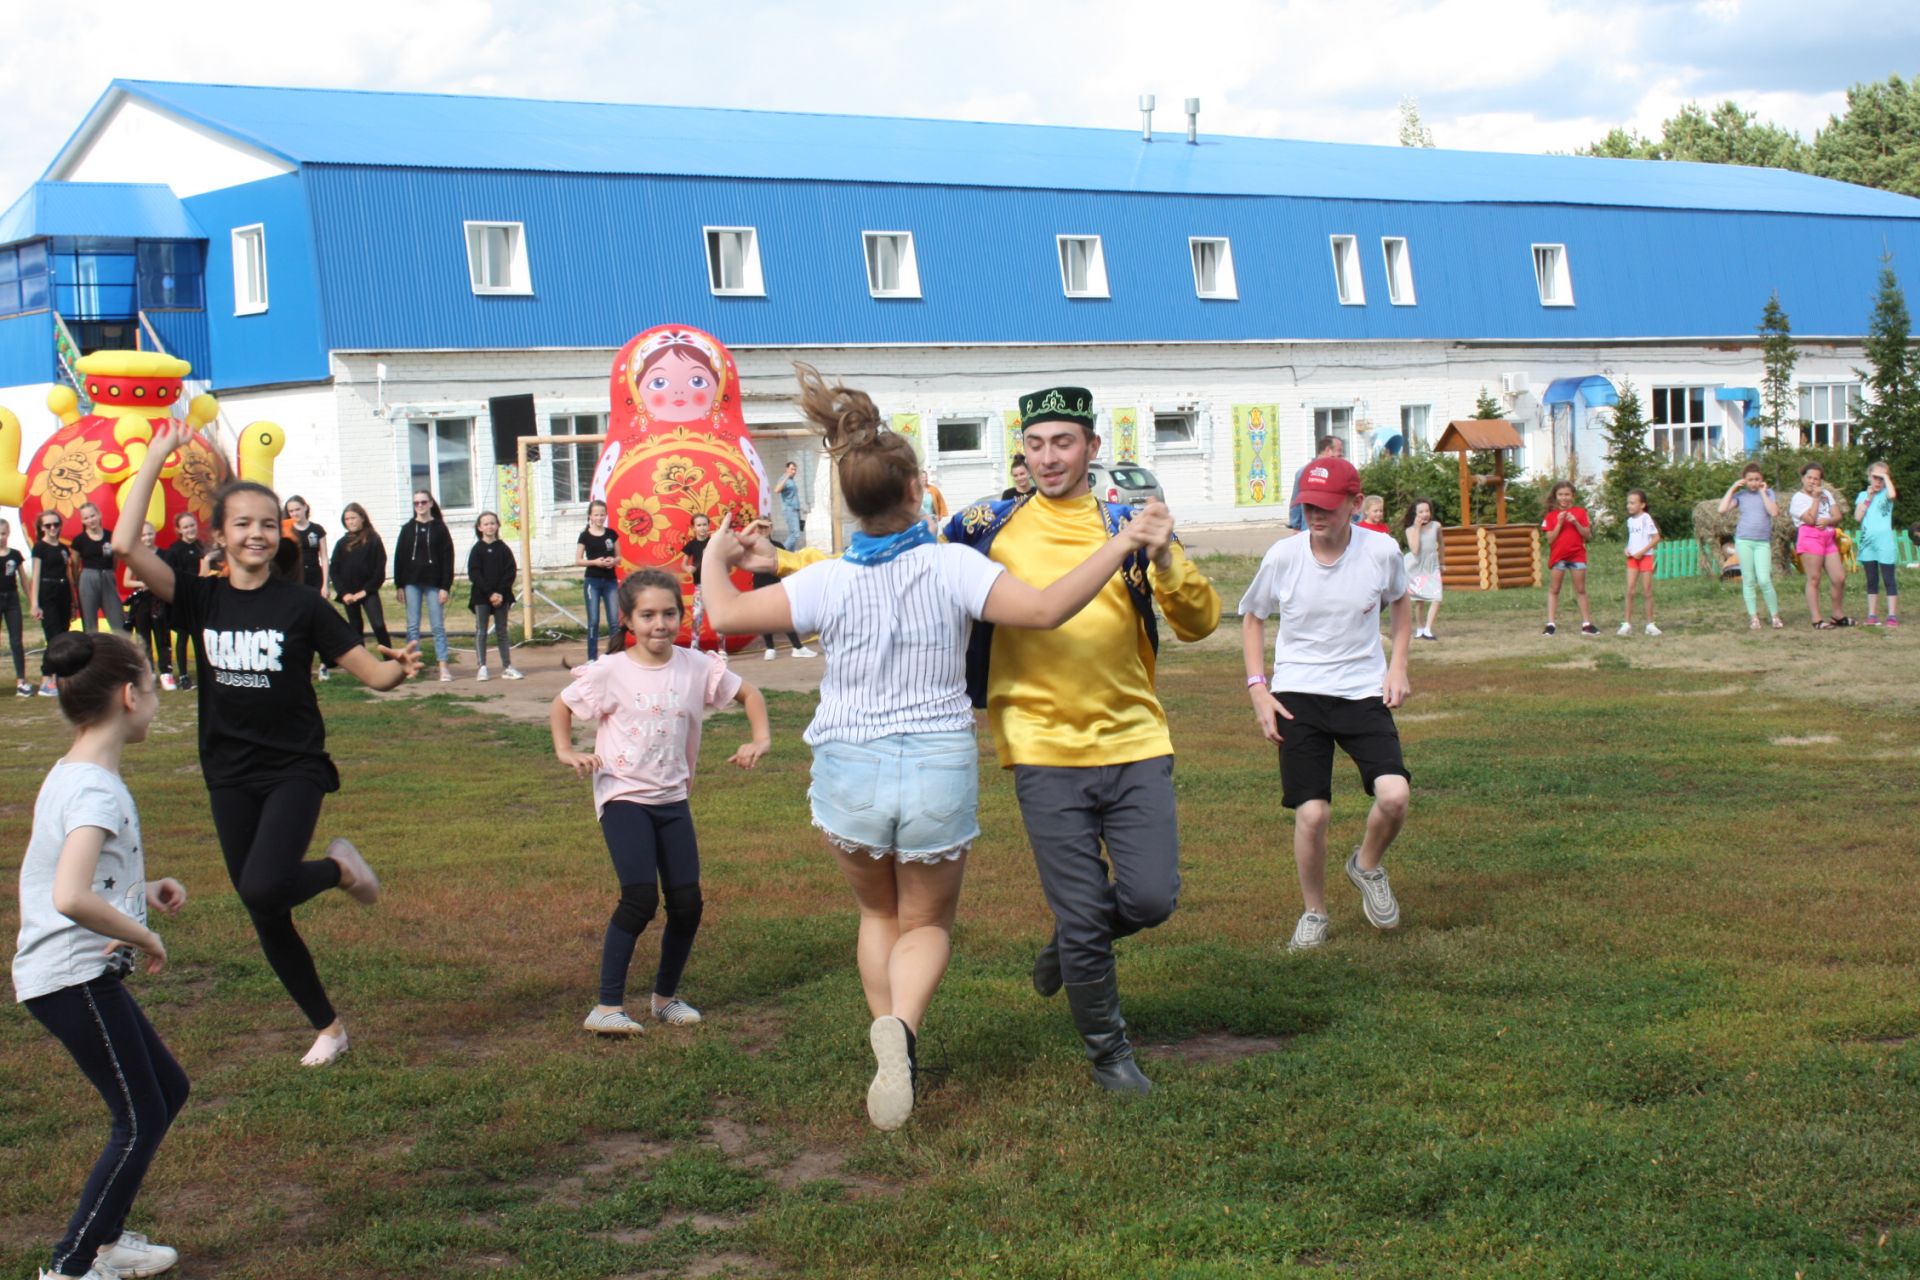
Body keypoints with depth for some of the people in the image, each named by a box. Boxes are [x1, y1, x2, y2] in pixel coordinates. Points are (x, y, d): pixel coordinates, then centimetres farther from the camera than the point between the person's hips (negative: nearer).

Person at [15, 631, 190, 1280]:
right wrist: (144, 937, -21)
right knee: (140, 1121, -1)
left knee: (167, 1091, 18)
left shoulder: (68, 776, 10)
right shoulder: (96, 789, -22)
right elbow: (71, 898, -35)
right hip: (75, 977, -10)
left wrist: (143, 891, 10)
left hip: (79, 975, 10)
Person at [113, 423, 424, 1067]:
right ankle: (328, 1027, 26)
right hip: (230, 777, 4)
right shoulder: (202, 599, -1)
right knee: (266, 917, 8)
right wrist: (156, 456, -13)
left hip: (294, 769, -4)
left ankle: (340, 866, 7)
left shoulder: (300, 604, -7)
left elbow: (371, 672, -8)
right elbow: (126, 545, -14)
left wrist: (399, 668, -31)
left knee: (263, 888, -25)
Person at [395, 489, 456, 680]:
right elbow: (399, 557, 7)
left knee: (438, 626, -1)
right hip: (412, 583, 2)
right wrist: (399, 585, 0)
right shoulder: (408, 529, 7)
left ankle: (443, 667, -2)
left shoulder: (439, 528, 1)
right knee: (412, 626, 3)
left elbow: (447, 558, -1)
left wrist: (445, 586, -8)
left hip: (433, 583, -2)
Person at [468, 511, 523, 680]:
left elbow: (511, 572, 0)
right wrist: (490, 593, -13)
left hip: (501, 596, 1)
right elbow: (474, 574, -6)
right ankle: (482, 668, 2)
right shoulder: (477, 549, -1)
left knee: (502, 632, 6)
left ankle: (507, 667, 7)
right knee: (481, 632, 0)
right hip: (481, 596, -1)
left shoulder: (503, 549, 3)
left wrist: (501, 593, -11)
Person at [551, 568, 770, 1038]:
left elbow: (747, 693, 12)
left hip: (673, 797, 4)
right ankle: (608, 1006, -12)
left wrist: (760, 739, -1)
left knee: (687, 902, 1)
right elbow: (562, 705, 6)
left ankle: (667, 996, 23)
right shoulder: (610, 672, -9)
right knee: (640, 896, -19)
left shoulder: (696, 667, -2)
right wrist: (565, 751, -7)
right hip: (623, 794, -4)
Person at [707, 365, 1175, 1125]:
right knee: (927, 924, 16)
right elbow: (1043, 609, -22)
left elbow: (726, 615, -4)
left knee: (879, 913, 26)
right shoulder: (951, 565, -12)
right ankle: (902, 1026, -14)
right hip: (941, 772, -1)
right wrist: (1121, 546, -16)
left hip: (851, 775, 1)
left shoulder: (831, 582, -9)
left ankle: (888, 1032, 10)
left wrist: (716, 560, 16)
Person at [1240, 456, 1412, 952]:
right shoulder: (1282, 556, -9)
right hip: (1299, 695, 0)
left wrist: (1398, 665, 4)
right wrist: (1258, 688, 0)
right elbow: (1253, 616, 9)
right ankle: (1314, 913, 18)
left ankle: (1367, 866, 15)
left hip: (1364, 692, 1)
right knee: (1311, 814, -7)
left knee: (1394, 795, -18)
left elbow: (1399, 601, 15)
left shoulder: (1382, 552, -8)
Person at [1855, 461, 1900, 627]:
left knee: (1888, 579, -4)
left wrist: (1886, 477, -14)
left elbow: (1892, 495, -25)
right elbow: (1858, 517, 1)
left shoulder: (1886, 494, 1)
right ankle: (1872, 614, 13)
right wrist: (1868, 498, -2)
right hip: (1867, 543, 4)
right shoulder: (1863, 495, 11)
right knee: (1871, 580, 9)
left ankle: (1892, 615, -4)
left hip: (1884, 543, -4)